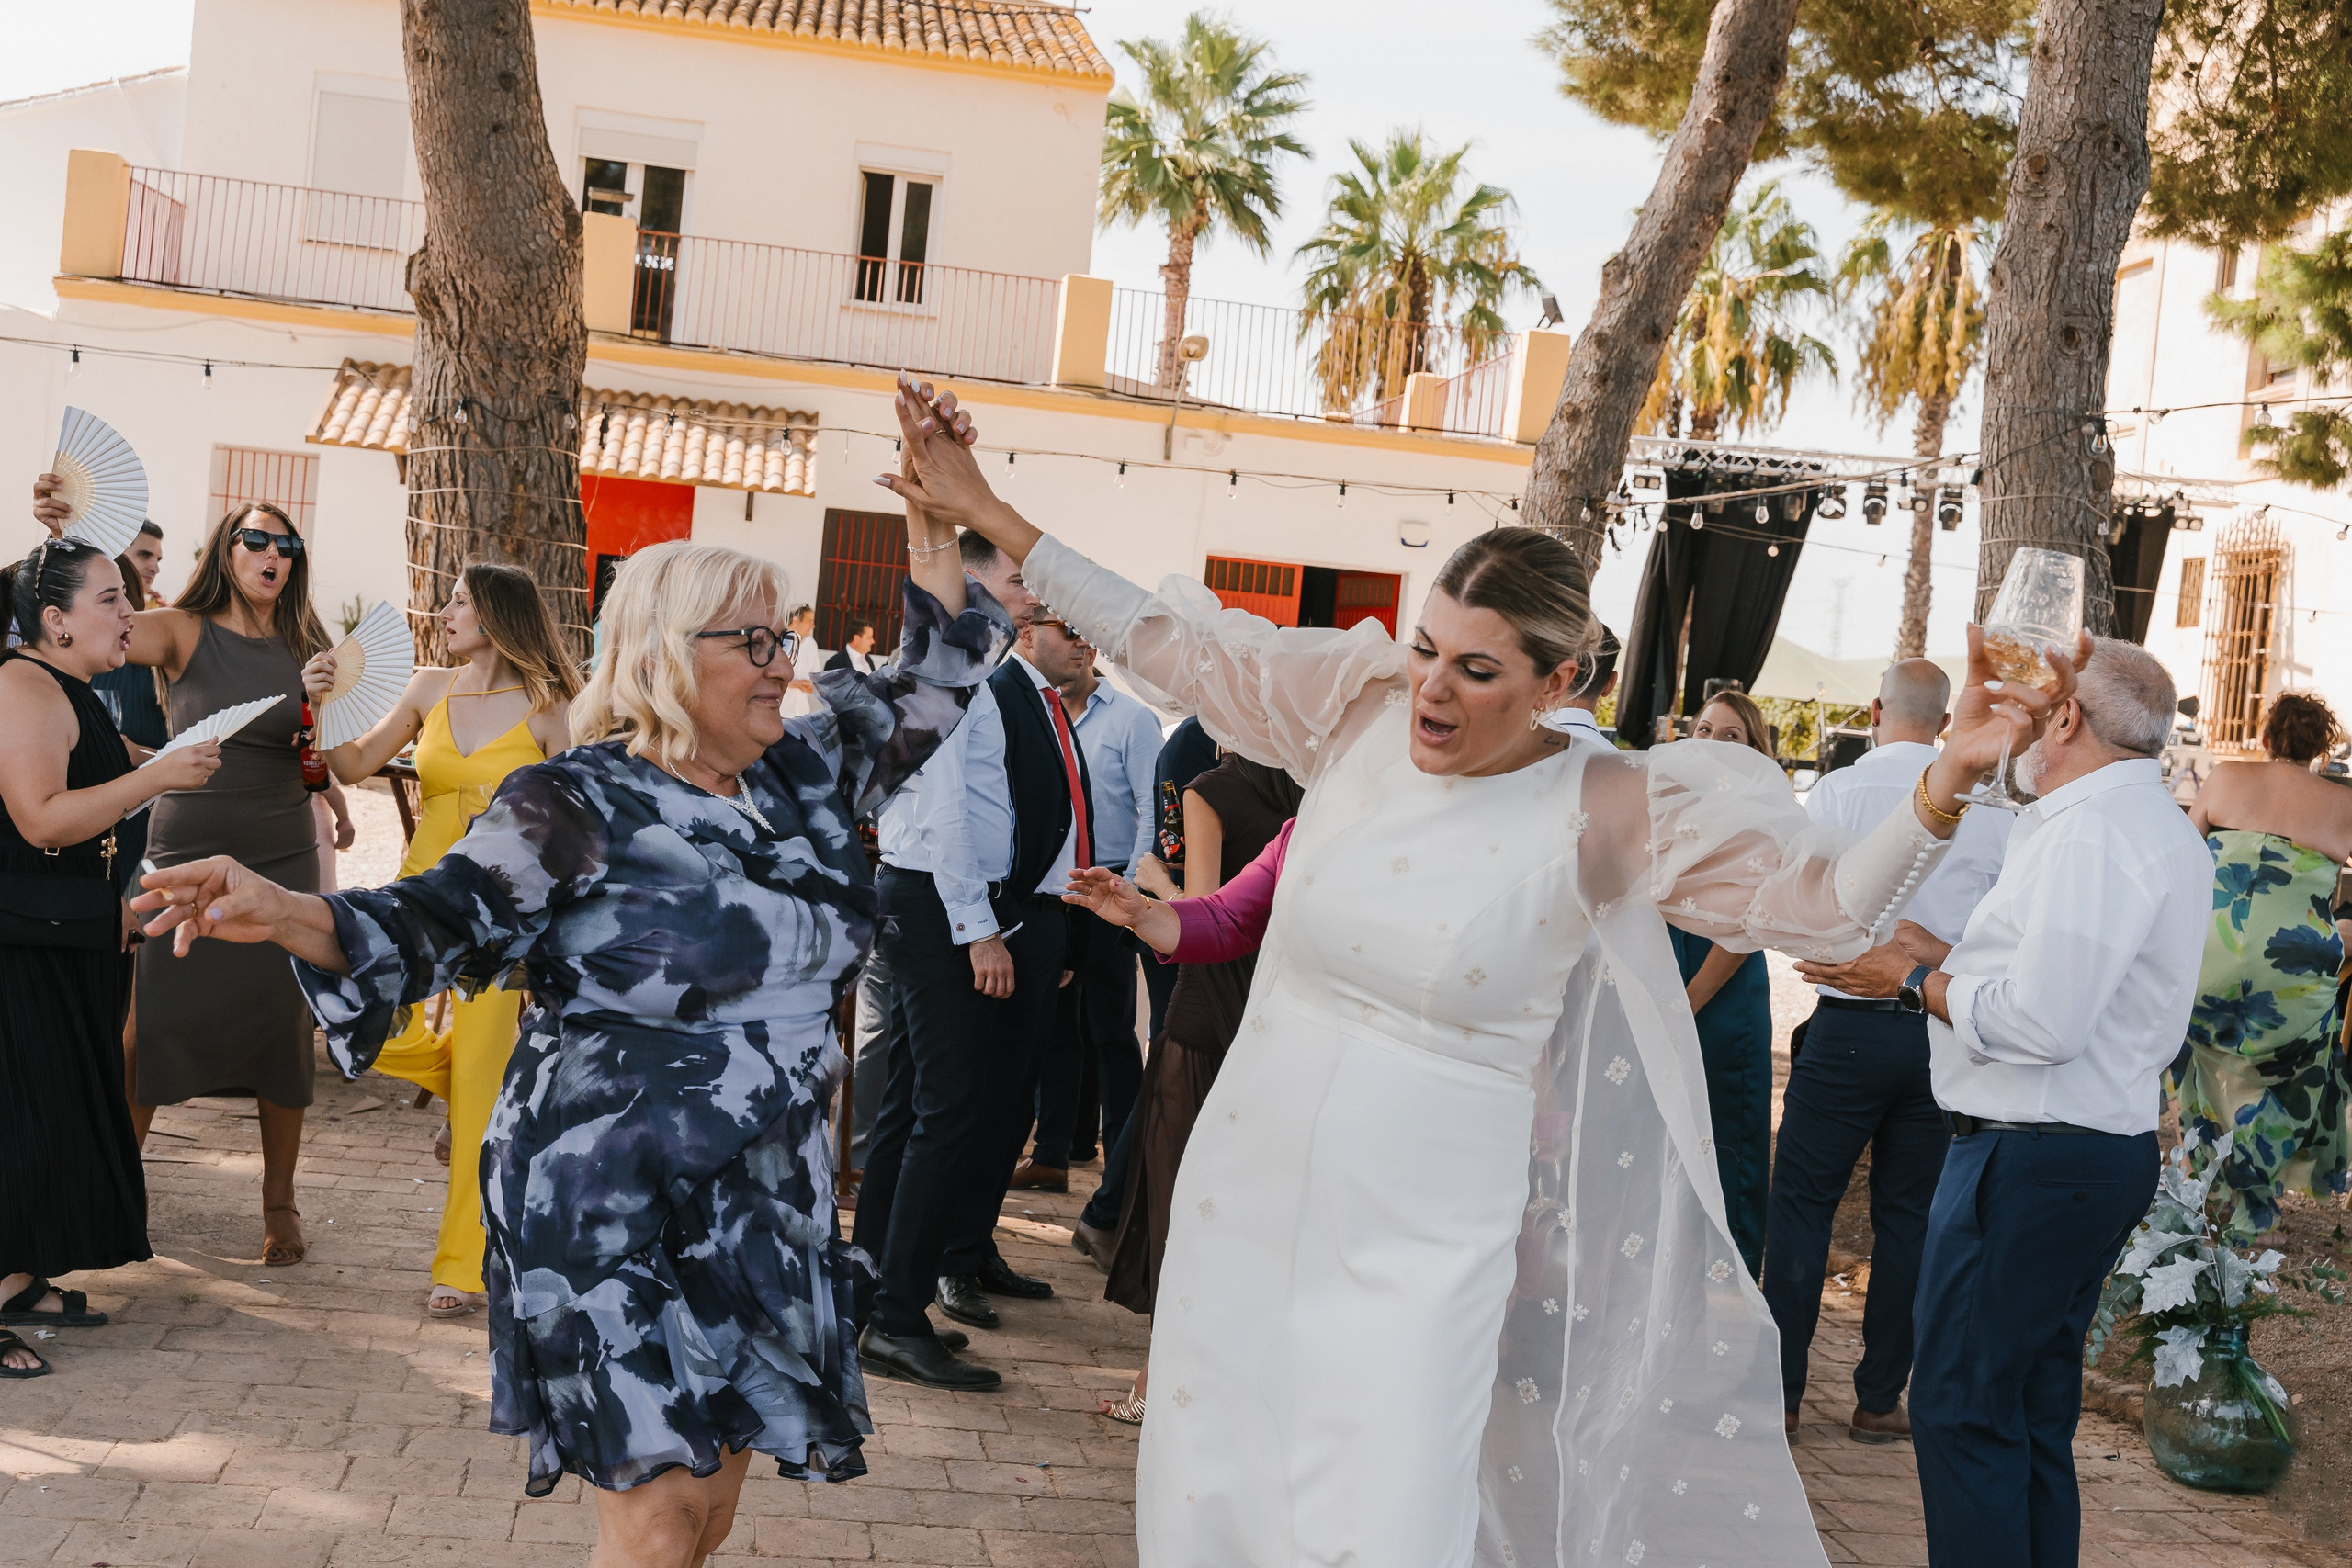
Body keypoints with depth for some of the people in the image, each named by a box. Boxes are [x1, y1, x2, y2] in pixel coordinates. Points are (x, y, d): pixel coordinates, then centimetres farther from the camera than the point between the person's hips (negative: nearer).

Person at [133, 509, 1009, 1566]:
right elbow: (443, 920, -17)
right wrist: (282, 913, -34)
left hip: (766, 1194, 7)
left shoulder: (799, 775, 7)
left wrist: (935, 525, 10)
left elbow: (925, 697, 17)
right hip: (617, 1208, -6)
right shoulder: (580, 805, -11)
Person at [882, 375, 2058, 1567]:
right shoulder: (1361, 706, -3)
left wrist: (1951, 777, -27)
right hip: (1248, 1196, 4)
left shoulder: (1609, 816, -10)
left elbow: (1828, 900, -10)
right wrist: (983, 513, 3)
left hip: (1419, 1246, -3)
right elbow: (1164, 642, 3)